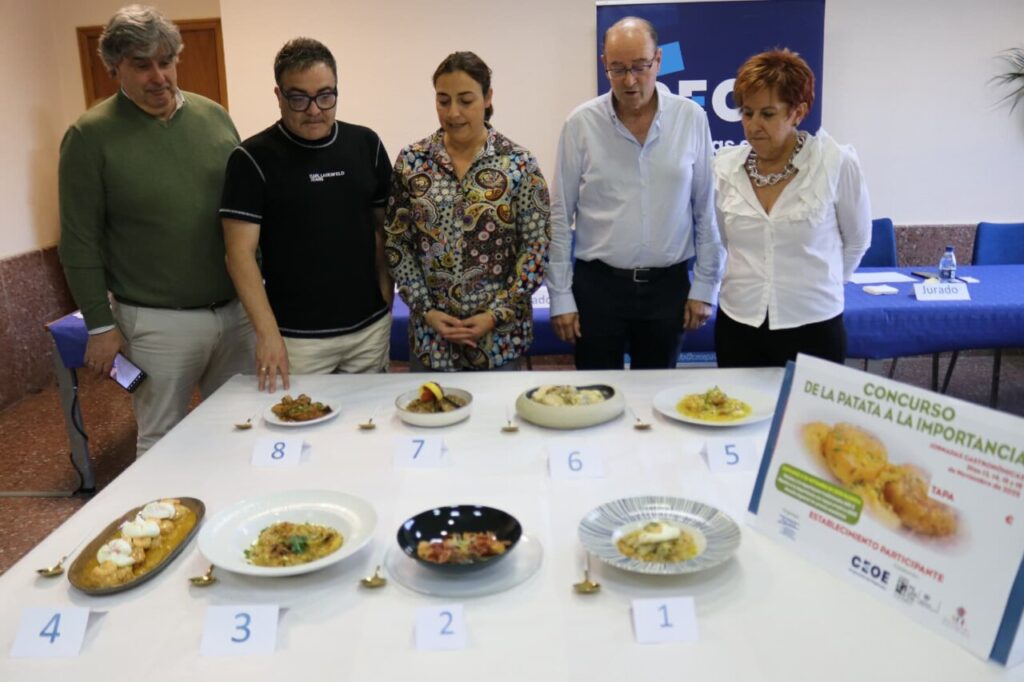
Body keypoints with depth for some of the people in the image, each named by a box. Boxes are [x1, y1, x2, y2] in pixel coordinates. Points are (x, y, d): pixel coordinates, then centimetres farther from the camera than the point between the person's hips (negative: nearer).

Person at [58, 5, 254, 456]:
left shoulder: (213, 116, 6)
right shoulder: (91, 136, -6)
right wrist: (100, 325, -6)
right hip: (159, 323, -4)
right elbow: (80, 241, -5)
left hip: (238, 311, 4)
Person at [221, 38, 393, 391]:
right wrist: (267, 332, -19)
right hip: (297, 336, -3)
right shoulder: (253, 159, -7)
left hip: (370, 327, 4)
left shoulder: (366, 144, 4)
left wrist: (387, 298, 1)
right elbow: (241, 253, -10)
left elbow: (384, 228, 10)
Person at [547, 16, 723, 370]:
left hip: (668, 285, 1)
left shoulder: (692, 119, -3)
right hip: (597, 284, -1)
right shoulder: (581, 123, -5)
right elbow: (560, 215, -1)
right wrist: (560, 296, -2)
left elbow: (705, 209, 3)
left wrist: (704, 286, 3)